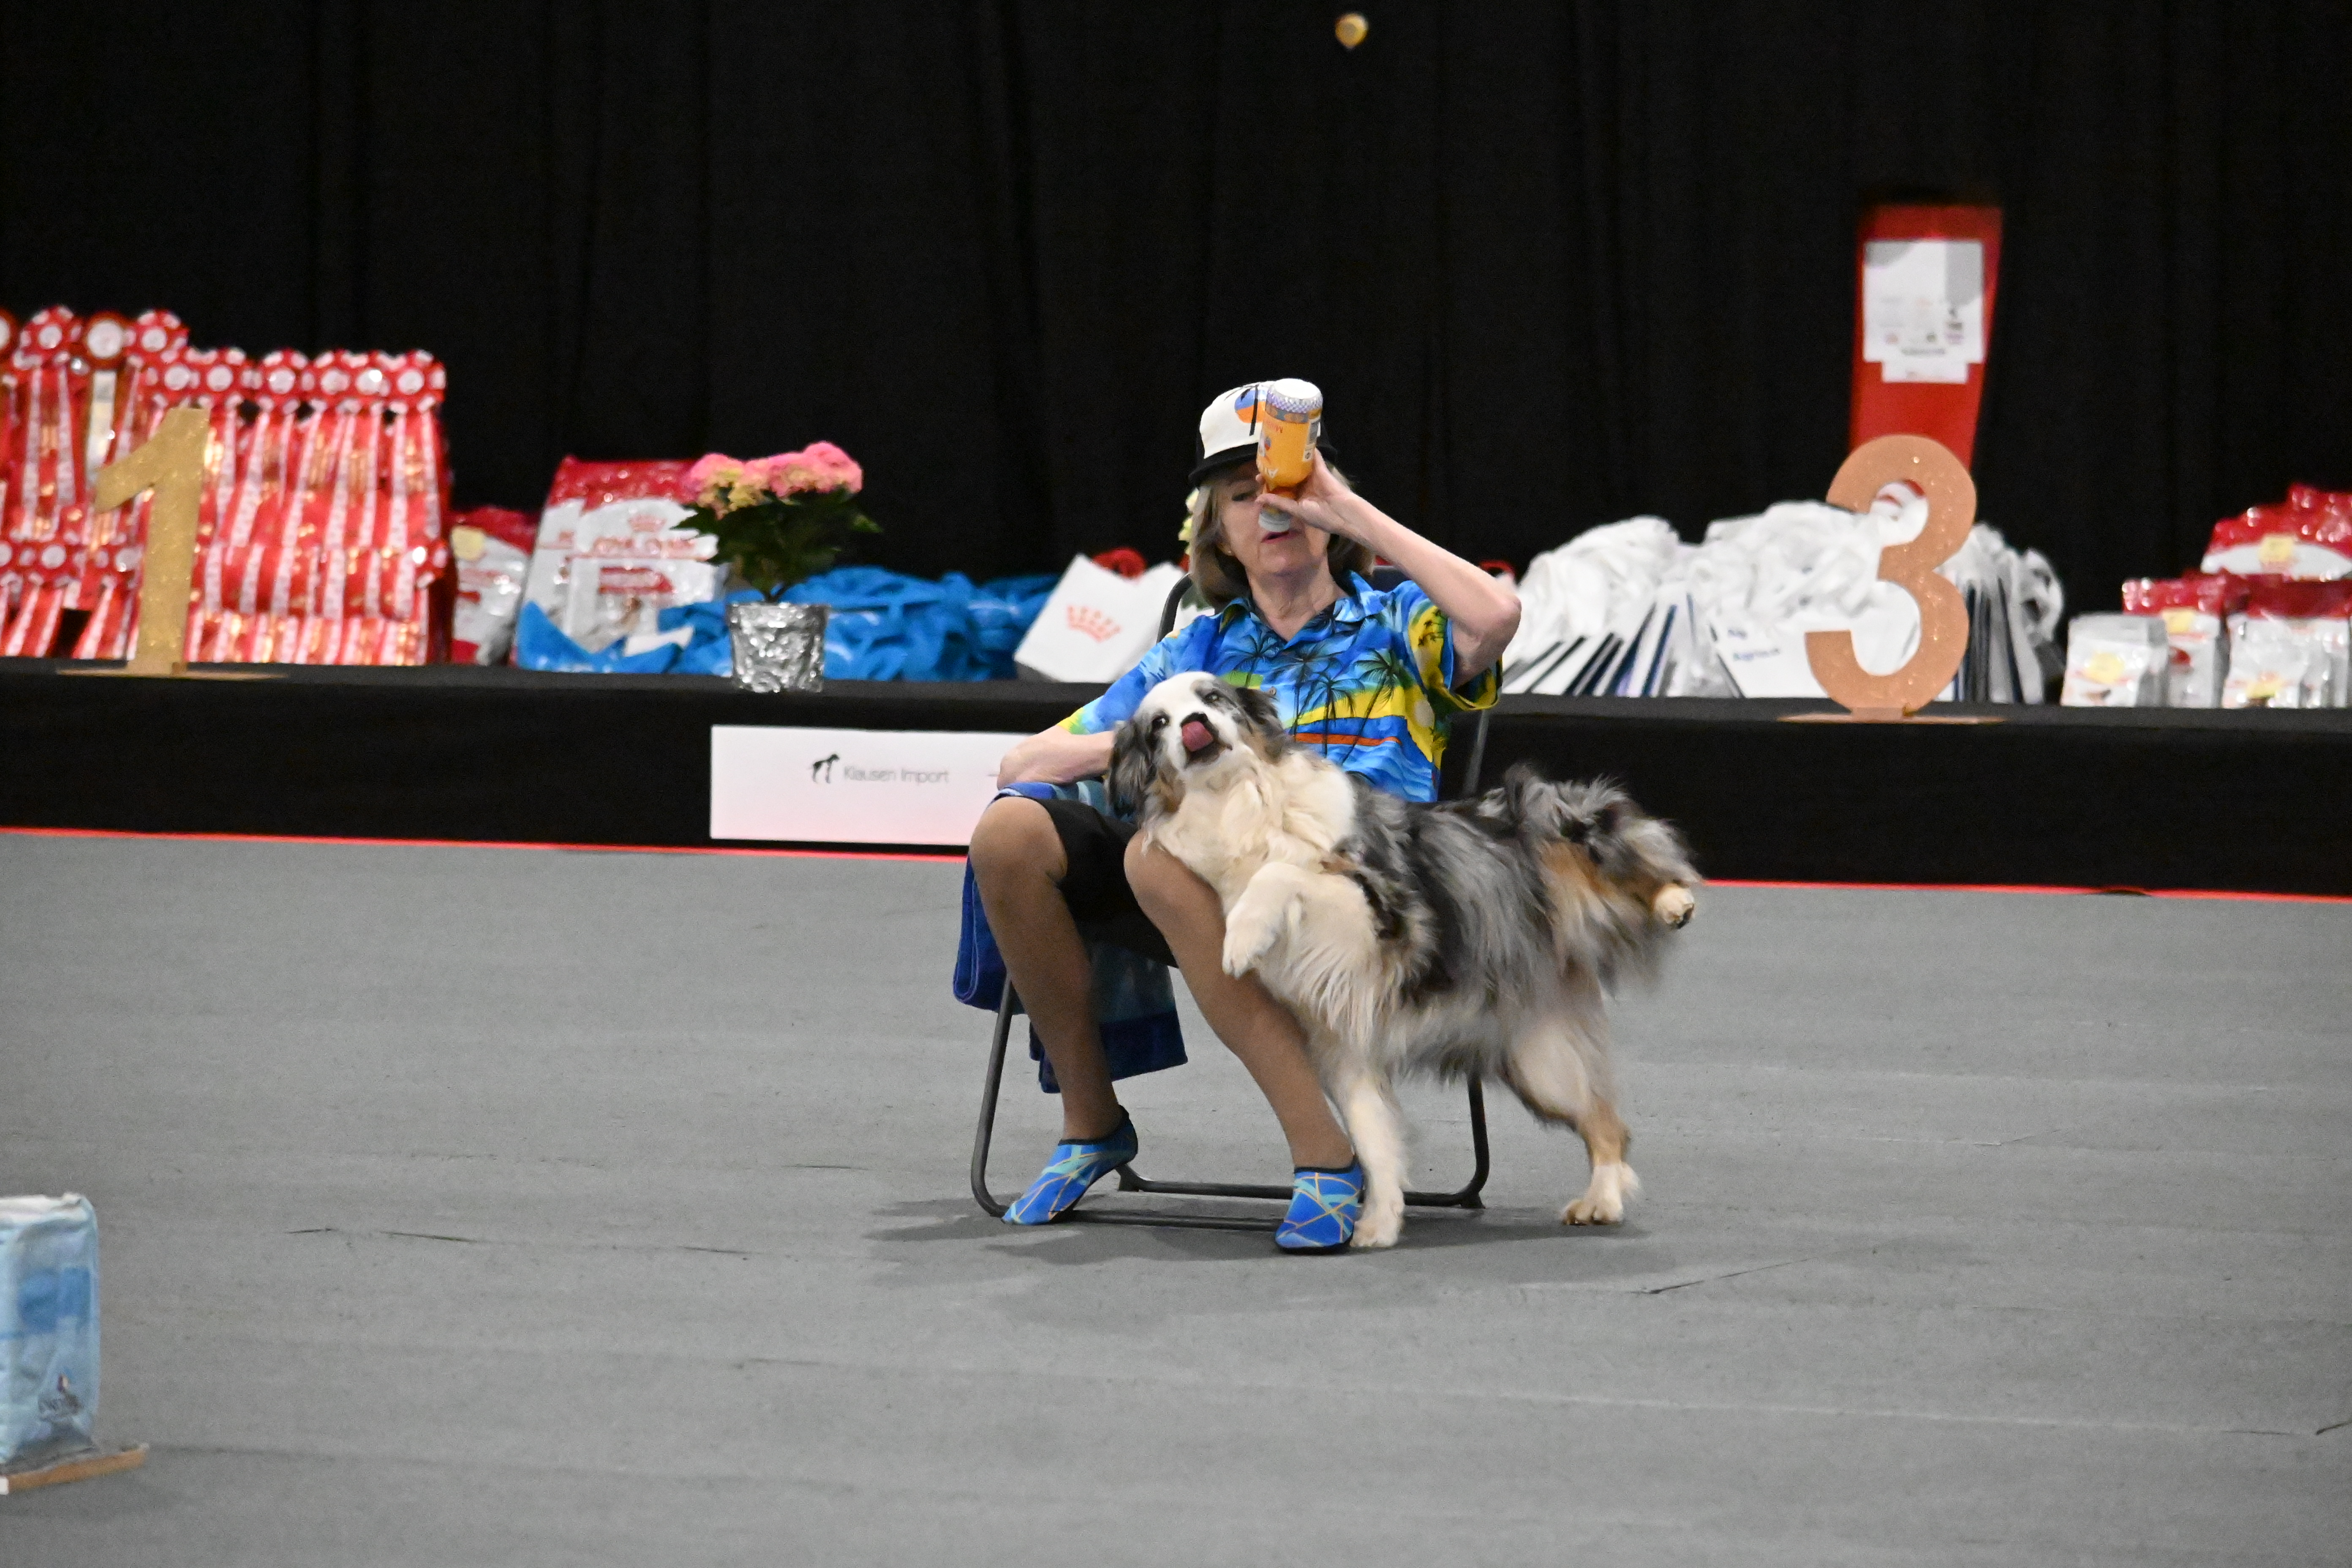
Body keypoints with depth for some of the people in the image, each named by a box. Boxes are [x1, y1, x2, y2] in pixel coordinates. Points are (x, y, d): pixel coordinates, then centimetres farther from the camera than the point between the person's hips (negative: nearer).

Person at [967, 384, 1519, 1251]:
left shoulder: (1395, 626, 15)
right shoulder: (1201, 650, 26)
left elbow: (1495, 614, -11)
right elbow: (1022, 764, 23)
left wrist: (1349, 510, -4)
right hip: (1224, 895, 5)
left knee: (1162, 857, -35)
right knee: (1011, 831, -17)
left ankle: (1329, 1154, -34)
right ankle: (1089, 1121, -4)